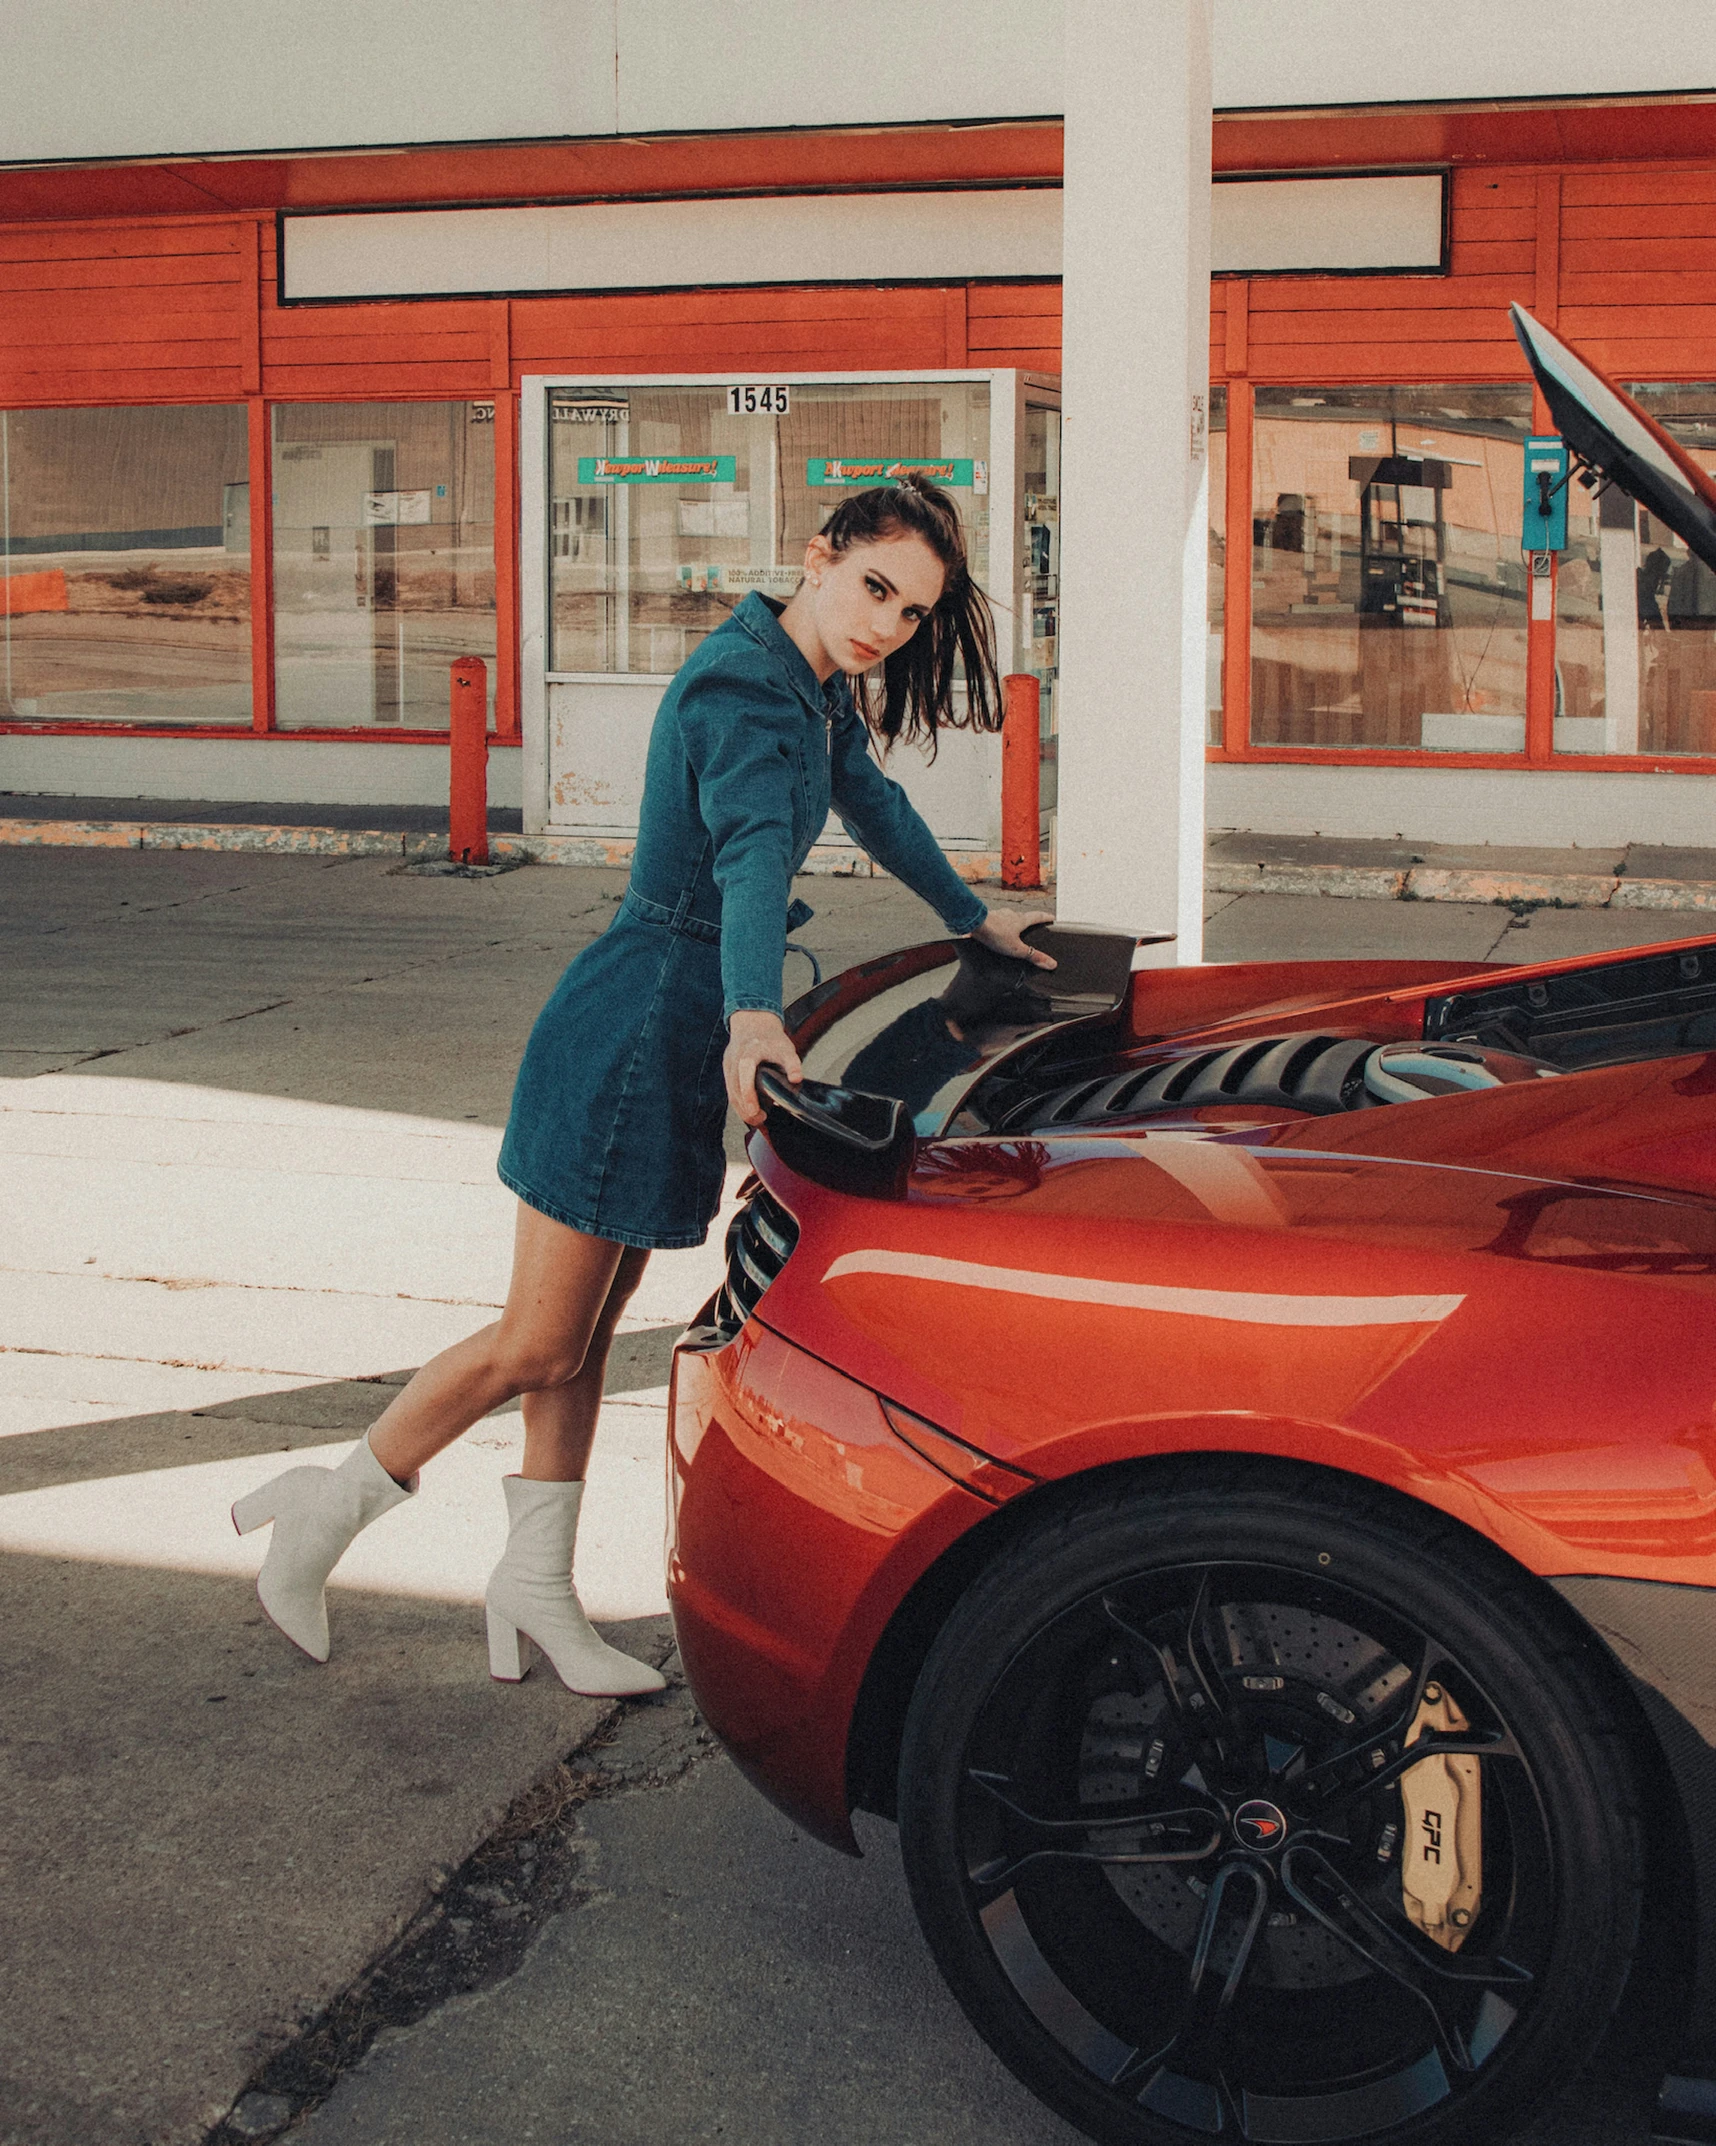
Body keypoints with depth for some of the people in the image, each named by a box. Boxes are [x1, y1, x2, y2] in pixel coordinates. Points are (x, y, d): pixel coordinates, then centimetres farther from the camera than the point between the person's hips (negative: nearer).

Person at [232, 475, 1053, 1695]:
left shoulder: (816, 688, 11)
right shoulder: (746, 693, -21)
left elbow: (872, 803, 28)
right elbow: (753, 852, -39)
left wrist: (977, 920, 37)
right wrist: (753, 1018, -54)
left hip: (680, 1037, 10)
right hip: (640, 1030, -10)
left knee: (588, 1330, 14)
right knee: (539, 1345, -2)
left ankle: (537, 1588, 23)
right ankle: (326, 1510, 15)